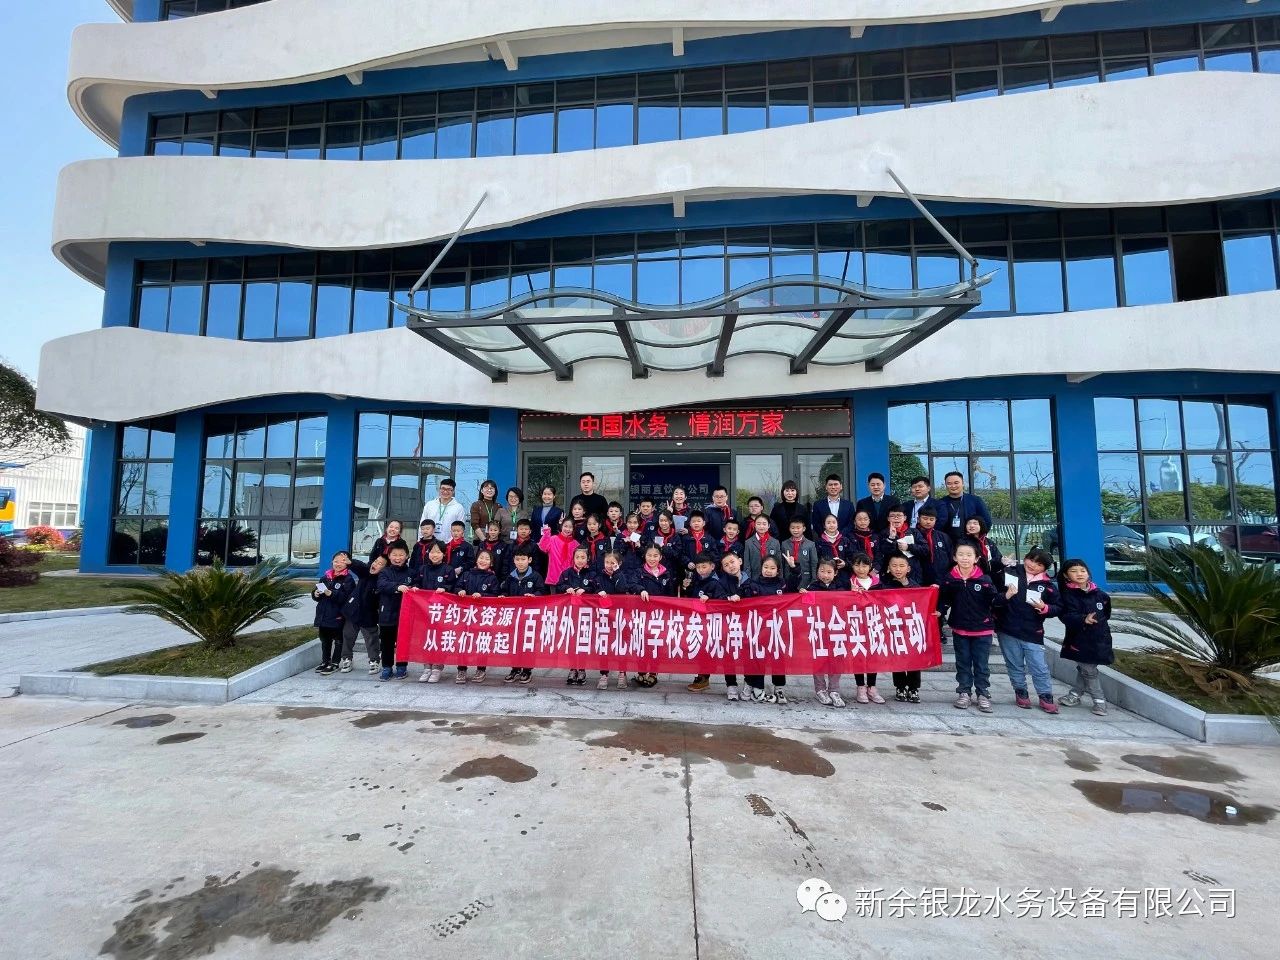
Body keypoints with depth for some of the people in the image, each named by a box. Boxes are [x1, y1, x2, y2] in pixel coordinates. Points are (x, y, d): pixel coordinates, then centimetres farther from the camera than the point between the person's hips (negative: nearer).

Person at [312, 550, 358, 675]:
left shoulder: (348, 579, -9)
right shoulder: (326, 577, 10)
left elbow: (345, 597, -21)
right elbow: (315, 593, 14)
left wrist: (330, 593, -32)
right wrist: (316, 593, -8)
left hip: (338, 616, -6)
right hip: (323, 615, 6)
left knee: (338, 639, 5)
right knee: (325, 639, 17)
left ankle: (334, 663, 15)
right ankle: (325, 661, 31)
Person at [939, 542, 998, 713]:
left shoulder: (984, 579, -9)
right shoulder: (950, 579, -5)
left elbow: (994, 601, -7)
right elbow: (944, 600, 4)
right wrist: (940, 611, -11)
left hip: (982, 629, -1)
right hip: (960, 629, 2)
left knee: (982, 664, 9)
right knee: (963, 663, 12)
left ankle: (983, 695, 21)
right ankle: (964, 693, 23)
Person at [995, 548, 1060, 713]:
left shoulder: (1048, 585, 3)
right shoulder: (1010, 573, -3)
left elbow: (1057, 608, 9)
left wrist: (1045, 608, -11)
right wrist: (1005, 596, -22)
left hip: (1033, 633, 0)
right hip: (1008, 631, 0)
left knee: (1040, 668, 2)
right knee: (1015, 666, 13)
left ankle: (1046, 697, 19)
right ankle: (1021, 693, 29)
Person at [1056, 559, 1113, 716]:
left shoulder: (1099, 594, 2)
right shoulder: (1067, 594, -9)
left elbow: (1106, 614, 17)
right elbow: (1067, 616, -20)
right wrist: (1083, 620, -36)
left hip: (1098, 639, 3)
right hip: (1079, 639, -3)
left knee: (1086, 669, 10)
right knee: (1088, 670, 5)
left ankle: (1074, 695, 26)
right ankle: (1099, 701, 21)